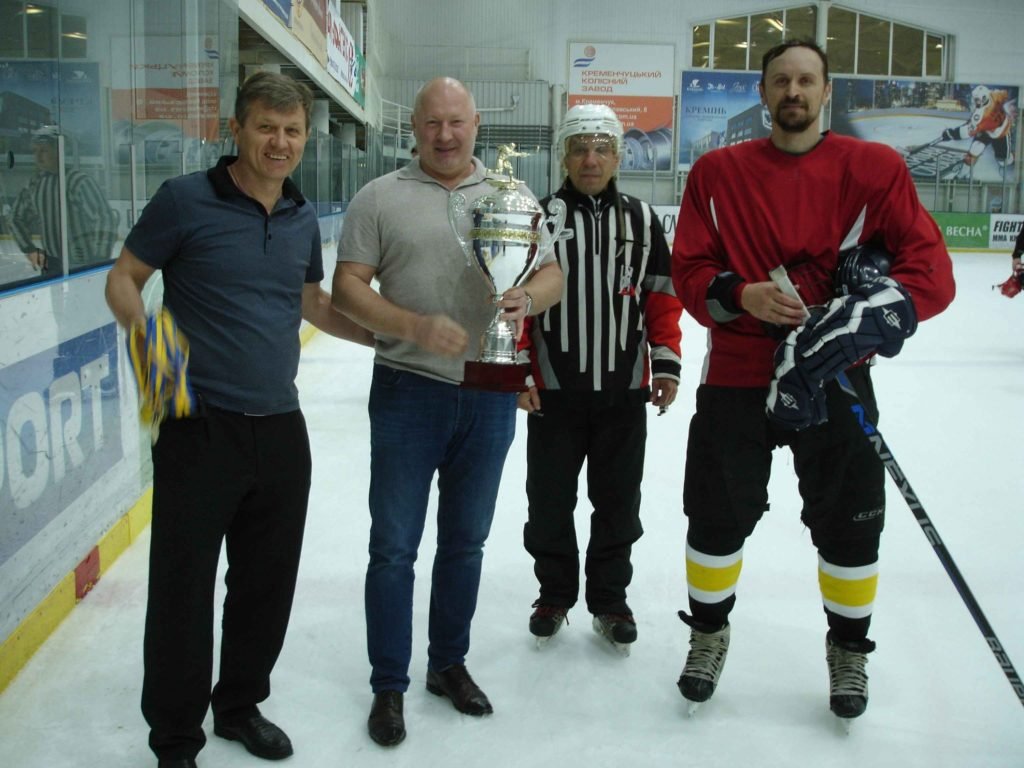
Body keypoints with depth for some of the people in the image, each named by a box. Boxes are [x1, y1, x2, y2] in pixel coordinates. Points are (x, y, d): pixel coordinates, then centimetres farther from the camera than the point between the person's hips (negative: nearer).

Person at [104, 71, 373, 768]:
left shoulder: (303, 218, 9)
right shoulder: (185, 200, -7)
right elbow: (124, 278, 0)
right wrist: (146, 332, -19)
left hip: (281, 429, 5)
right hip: (200, 427, -5)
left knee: (269, 581, 15)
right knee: (184, 588, 3)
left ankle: (240, 705, 37)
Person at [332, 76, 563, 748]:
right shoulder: (380, 197, 0)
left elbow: (552, 274, 6)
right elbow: (348, 289, -5)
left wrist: (528, 299, -17)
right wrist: (417, 326, -20)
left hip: (490, 396, 3)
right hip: (408, 391, -3)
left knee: (465, 542, 15)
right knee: (394, 547, 4)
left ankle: (450, 663, 33)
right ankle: (389, 686, 18)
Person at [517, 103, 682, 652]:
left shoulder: (641, 220, 6)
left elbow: (662, 297, 8)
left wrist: (666, 363, 3)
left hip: (624, 390, 2)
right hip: (552, 390, -1)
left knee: (618, 502, 10)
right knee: (550, 500, 9)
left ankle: (609, 598, 27)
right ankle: (555, 593, 29)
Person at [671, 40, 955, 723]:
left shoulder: (874, 168, -2)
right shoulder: (717, 173, 2)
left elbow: (933, 270, -6)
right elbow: (690, 274, 0)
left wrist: (885, 307, -25)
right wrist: (741, 295, -19)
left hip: (834, 379, 0)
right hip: (735, 377, 1)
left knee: (850, 525, 9)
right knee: (717, 518, 9)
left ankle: (849, 649, 34)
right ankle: (709, 634, 35)